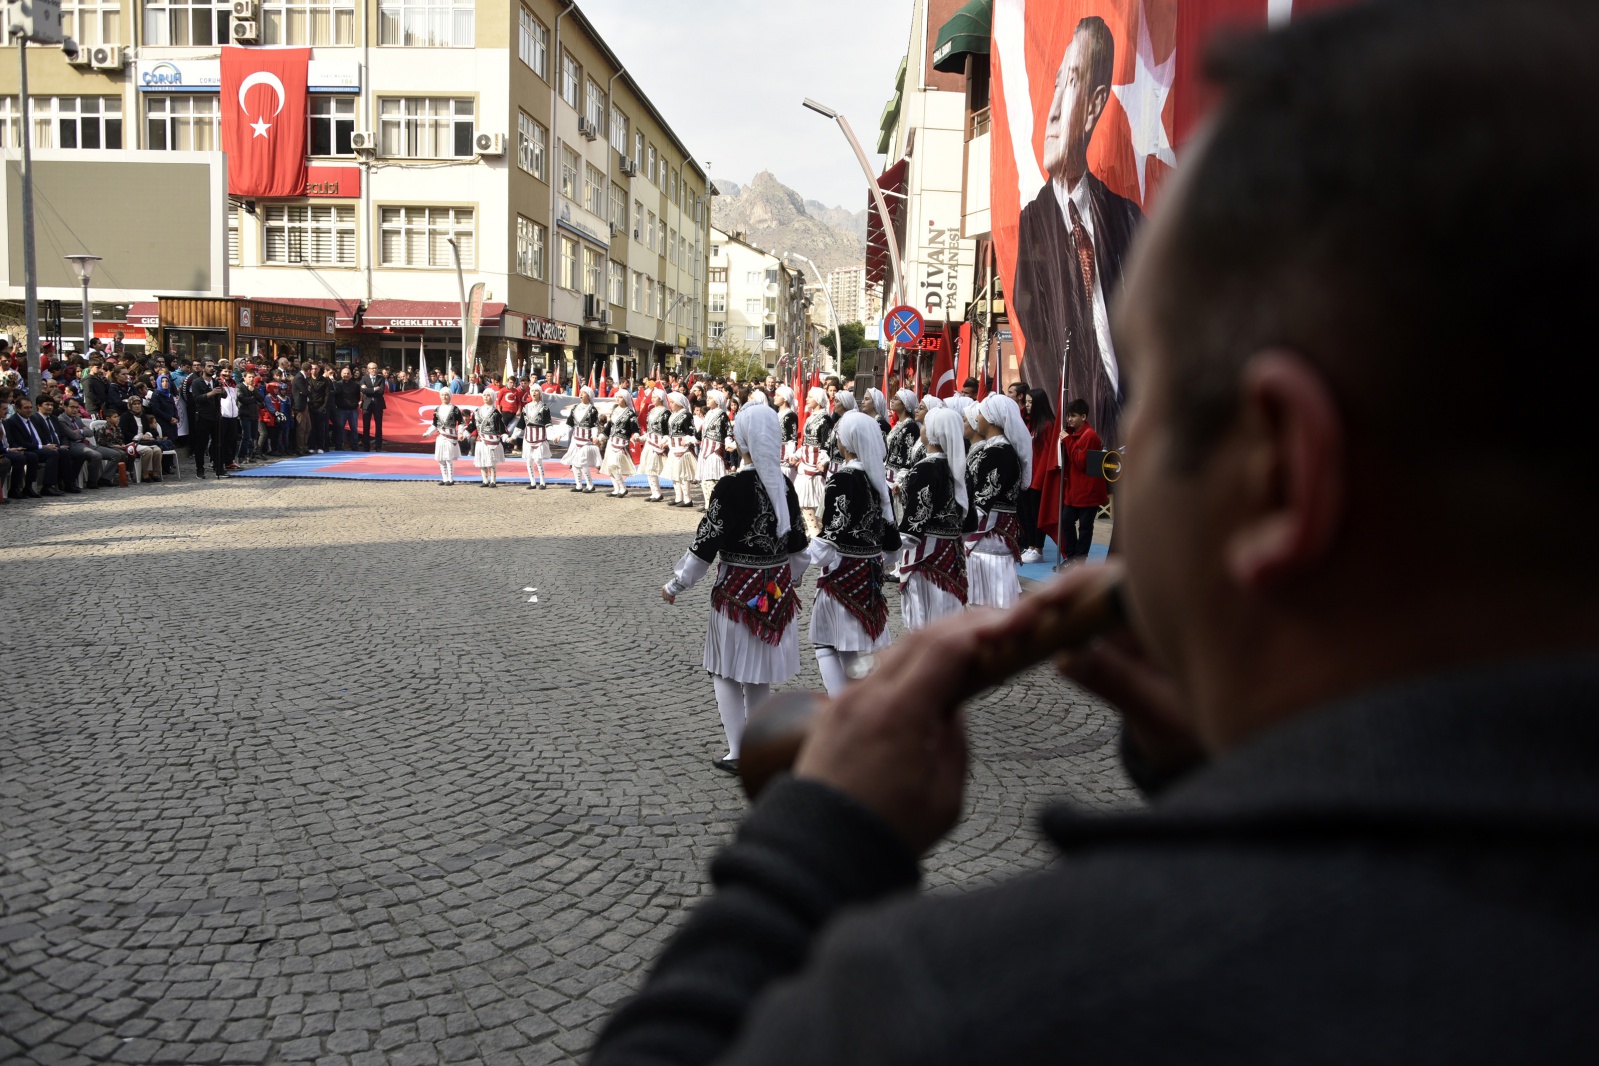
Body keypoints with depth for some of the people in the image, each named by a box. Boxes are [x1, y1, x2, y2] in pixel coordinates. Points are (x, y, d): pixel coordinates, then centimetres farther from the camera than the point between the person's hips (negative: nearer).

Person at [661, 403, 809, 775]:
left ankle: (737, 753, 8)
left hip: (737, 591, -5)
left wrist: (676, 584, -3)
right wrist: (792, 576, 28)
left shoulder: (731, 487, -18)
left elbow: (707, 542, -14)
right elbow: (797, 541, 10)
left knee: (727, 671, 8)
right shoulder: (784, 485, 0)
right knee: (761, 673, 17)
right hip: (777, 588, 6)